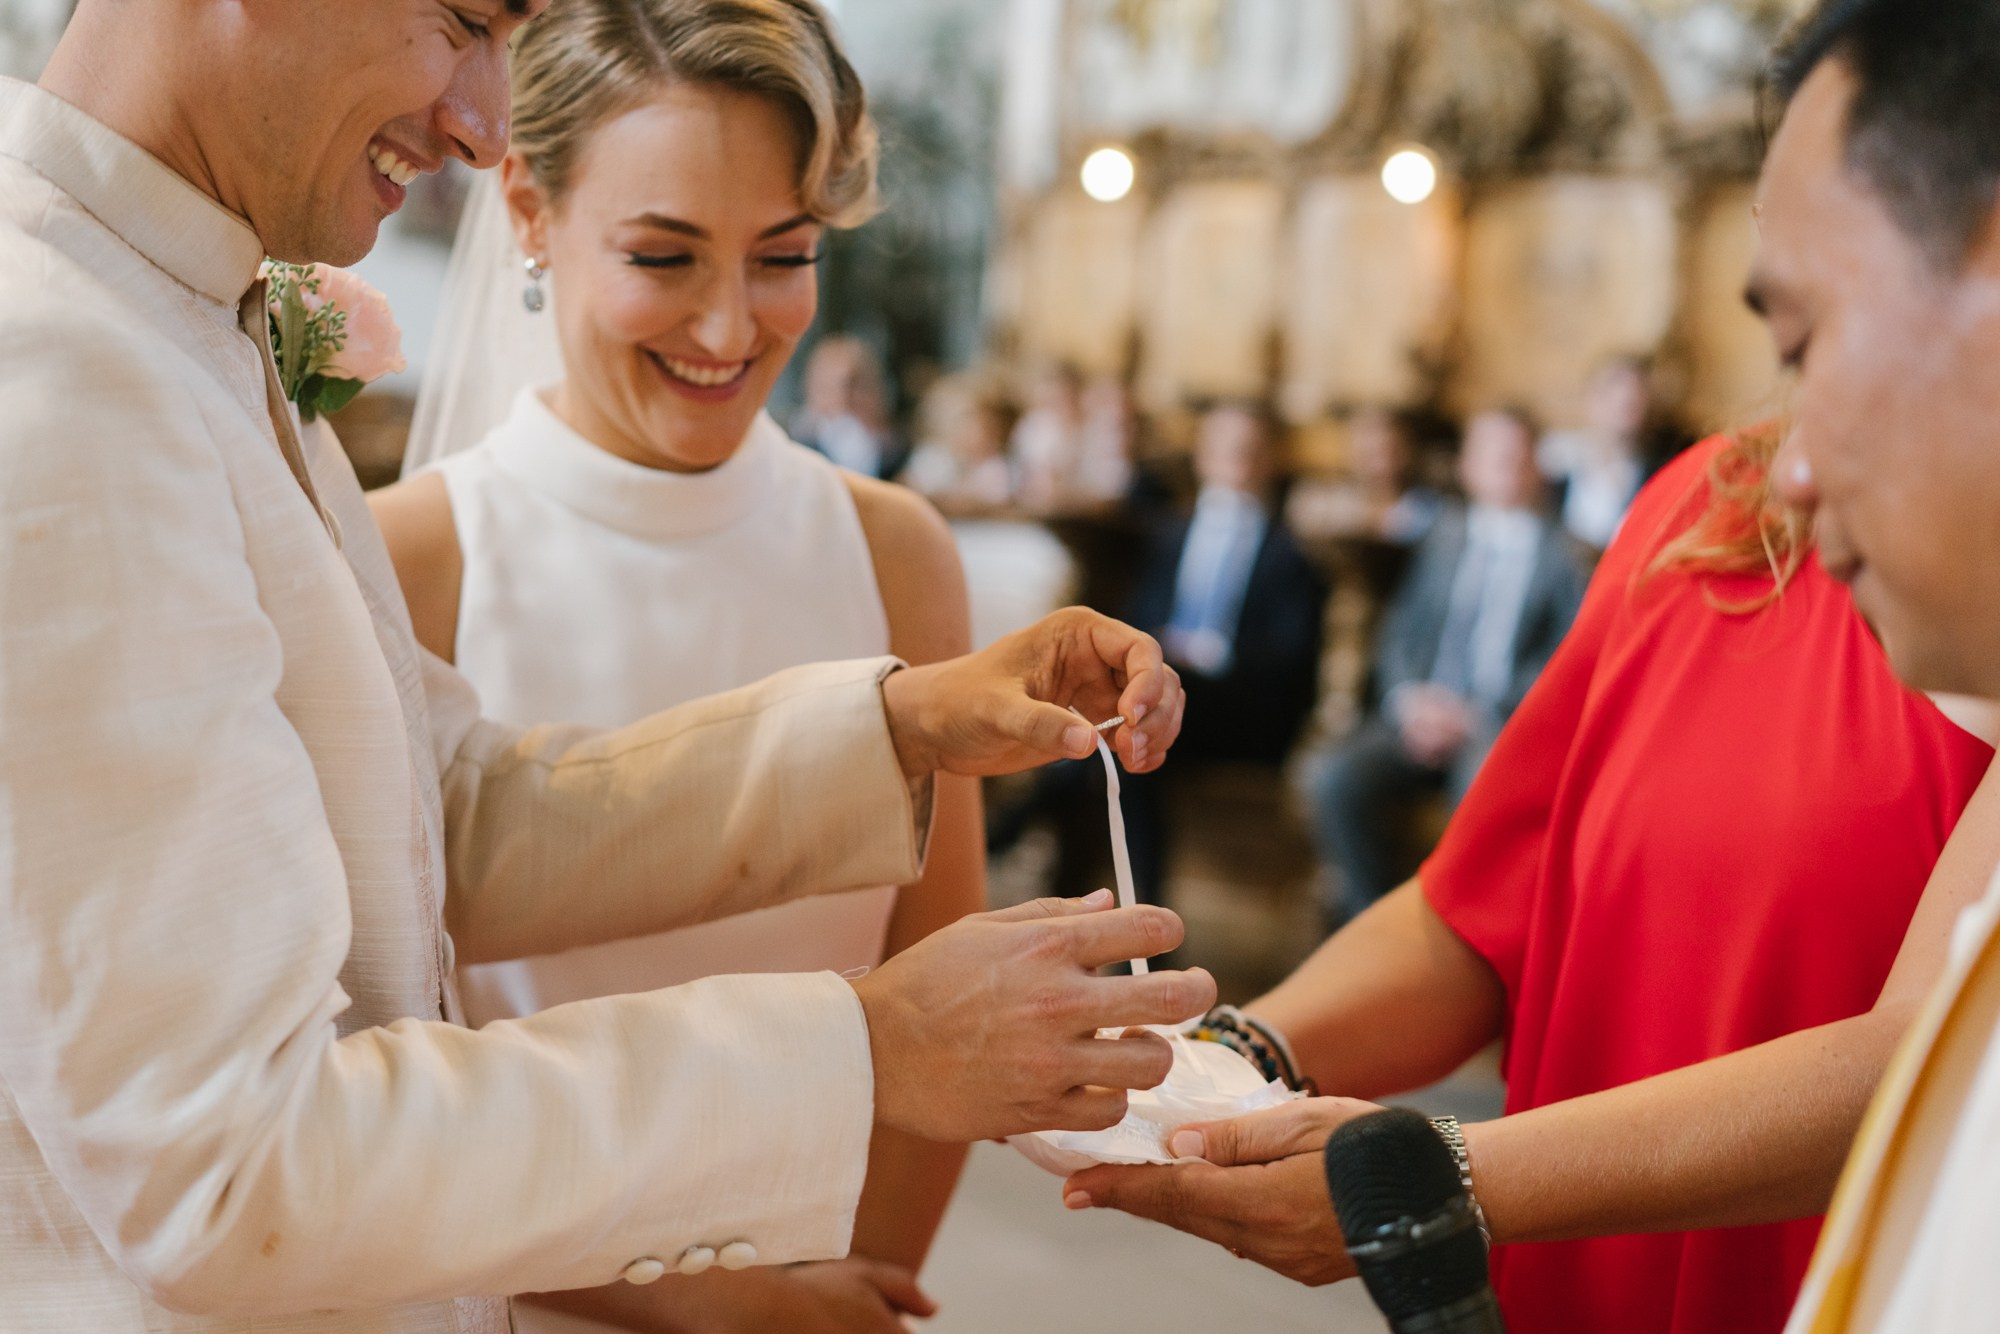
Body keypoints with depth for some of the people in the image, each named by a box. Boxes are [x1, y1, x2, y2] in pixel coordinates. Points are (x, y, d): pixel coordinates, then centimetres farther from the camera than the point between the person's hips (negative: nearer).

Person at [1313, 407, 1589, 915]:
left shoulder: (1560, 554, 8)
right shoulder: (1442, 536, 18)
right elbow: (1398, 630, 15)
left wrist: (1477, 717, -11)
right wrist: (1409, 698, -5)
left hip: (1500, 725, -3)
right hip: (1420, 715, 3)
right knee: (1338, 781, -26)